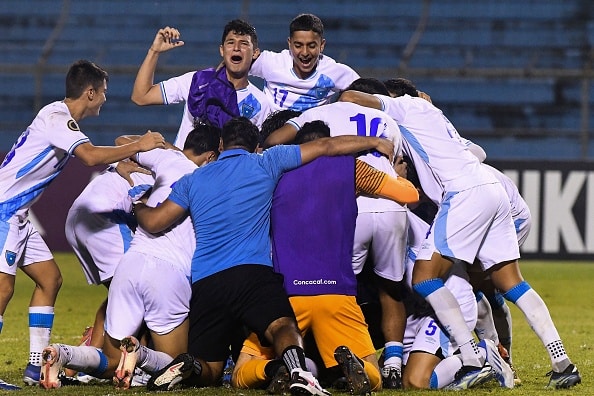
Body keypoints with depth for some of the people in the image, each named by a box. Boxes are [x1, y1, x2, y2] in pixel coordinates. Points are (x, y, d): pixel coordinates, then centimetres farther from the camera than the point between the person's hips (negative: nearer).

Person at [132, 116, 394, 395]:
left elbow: (154, 222, 16)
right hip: (254, 274, -3)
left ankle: (188, 366, -27)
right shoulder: (266, 164, 12)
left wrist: (137, 205, 39)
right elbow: (326, 147, 16)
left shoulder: (192, 180, 19)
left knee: (207, 372, 8)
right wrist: (374, 142, 27)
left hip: (204, 284, 3)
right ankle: (296, 367, -52)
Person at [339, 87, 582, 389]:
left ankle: (474, 360, -15)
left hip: (467, 193, -9)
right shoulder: (429, 113, 32)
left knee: (425, 277, -7)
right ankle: (562, 363, 2)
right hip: (494, 191, 9)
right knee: (510, 283, 9)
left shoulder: (406, 106, 8)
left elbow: (350, 98, 0)